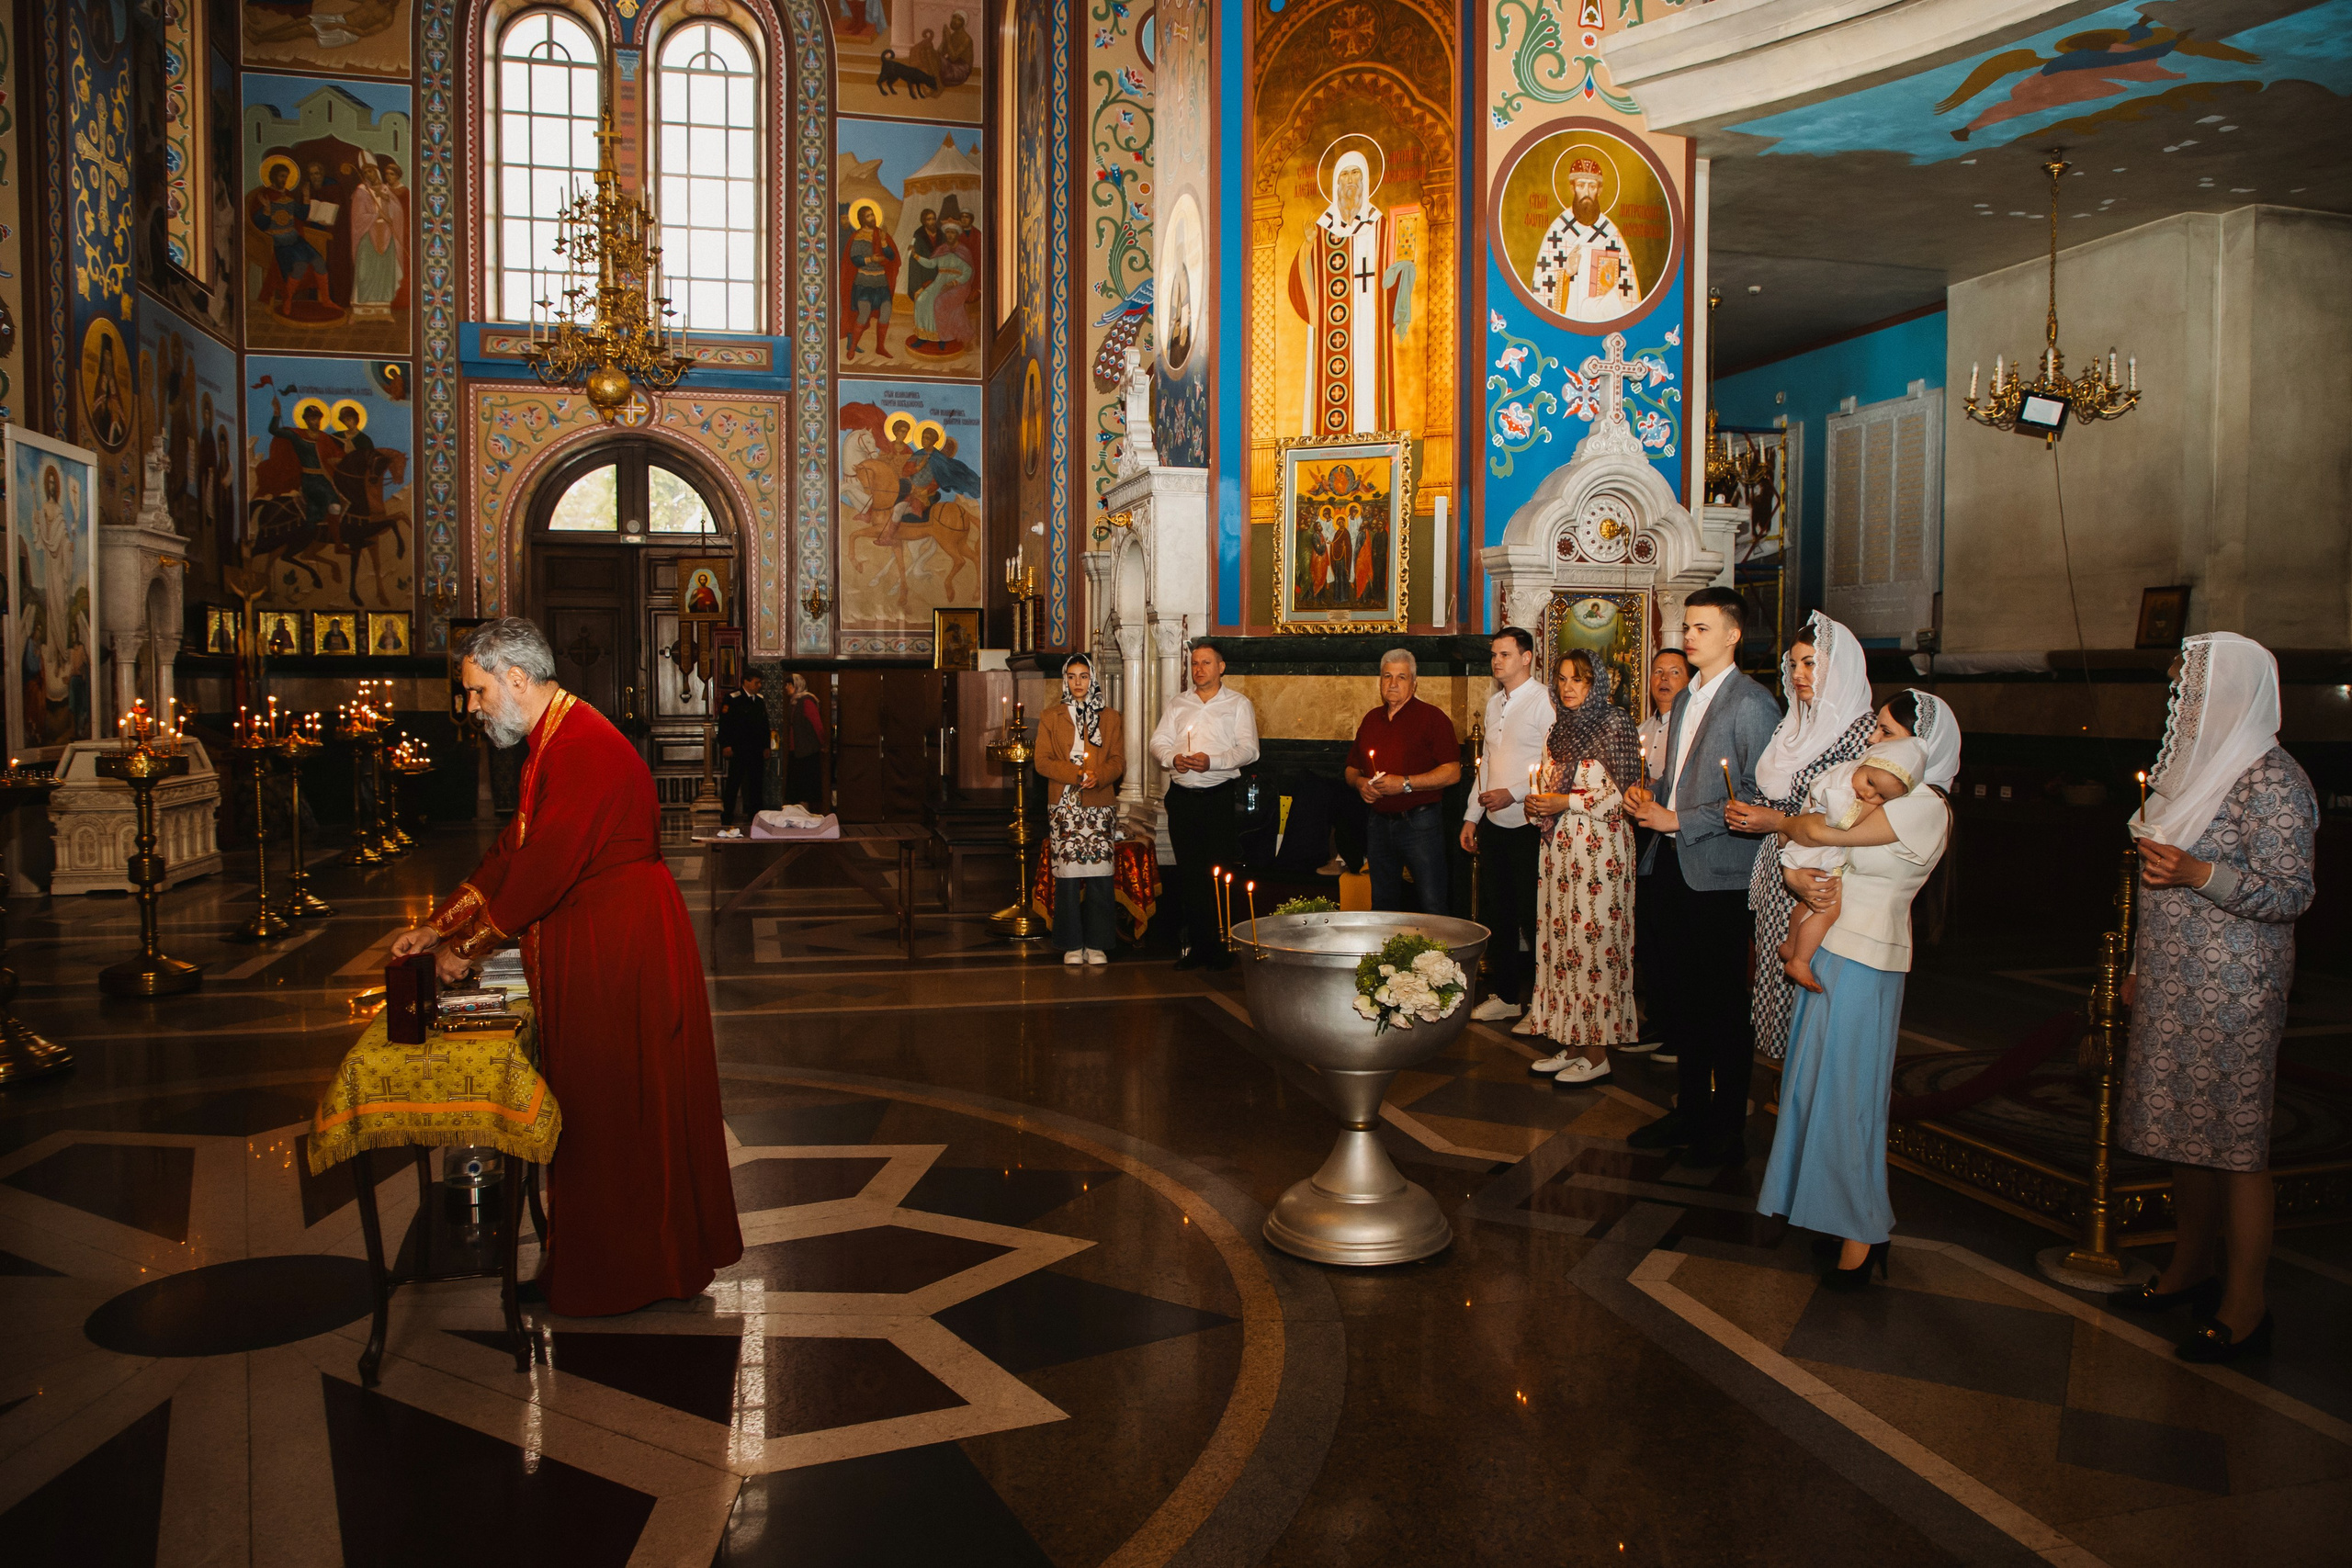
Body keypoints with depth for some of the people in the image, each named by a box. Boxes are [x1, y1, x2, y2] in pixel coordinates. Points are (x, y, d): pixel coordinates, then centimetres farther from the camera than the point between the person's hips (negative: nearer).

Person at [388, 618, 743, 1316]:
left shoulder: (583, 749, -20)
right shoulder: (553, 743, 14)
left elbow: (545, 867, -23)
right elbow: (511, 849, 18)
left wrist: (469, 948, -13)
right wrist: (437, 927, 14)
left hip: (618, 956, -10)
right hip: (587, 950, 10)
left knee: (610, 1111, 2)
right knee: (593, 1105, 16)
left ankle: (614, 1275, 17)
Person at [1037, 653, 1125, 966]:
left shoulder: (1110, 718, 13)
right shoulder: (1051, 717, 10)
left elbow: (1119, 761, 6)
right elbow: (1043, 762, 2)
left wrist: (1098, 777, -14)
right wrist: (1076, 775, -12)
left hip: (1100, 806, 1)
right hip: (1064, 807, -1)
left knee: (1100, 875, -4)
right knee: (1067, 876, -4)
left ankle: (1097, 945, 5)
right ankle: (1072, 946, 5)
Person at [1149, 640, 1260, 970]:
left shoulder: (1238, 704, 5)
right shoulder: (1178, 704, 17)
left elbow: (1248, 749, -6)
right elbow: (1158, 742, 10)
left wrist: (1212, 761, -20)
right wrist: (1173, 758, -12)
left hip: (1220, 795, -3)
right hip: (1182, 796, 4)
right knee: (1188, 872, 4)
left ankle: (1222, 946, 2)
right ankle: (1197, 945, 11)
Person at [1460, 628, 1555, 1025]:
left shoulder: (1544, 702, -9)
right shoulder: (1494, 703, 15)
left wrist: (1513, 794, -18)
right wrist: (1471, 816, 16)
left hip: (1528, 827, -8)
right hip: (1493, 825, 8)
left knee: (1532, 918, -2)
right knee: (1495, 914, 13)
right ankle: (1504, 995, 26)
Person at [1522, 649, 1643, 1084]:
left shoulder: (1614, 726, -5)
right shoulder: (1560, 730, 16)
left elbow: (1620, 795, -10)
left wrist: (1567, 803, -14)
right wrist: (1538, 805, 3)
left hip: (1599, 847, -7)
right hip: (1560, 848, 7)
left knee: (1594, 940, -6)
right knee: (1560, 940, 5)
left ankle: (1596, 1055, 1)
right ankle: (1570, 1045, 13)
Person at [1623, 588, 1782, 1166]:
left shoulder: (1753, 704, -11)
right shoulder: (1684, 699, 16)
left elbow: (1758, 797, -17)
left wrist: (1679, 821, -17)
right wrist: (1649, 790, 5)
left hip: (1718, 874, -8)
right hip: (1672, 868, 8)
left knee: (1724, 1004, 2)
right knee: (1681, 996, 13)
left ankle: (1728, 1127, 15)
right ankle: (1690, 1112, 26)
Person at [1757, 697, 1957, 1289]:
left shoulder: (1926, 807, -17)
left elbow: (1817, 832, -19)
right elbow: (1798, 846, 10)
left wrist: (1784, 823, 2)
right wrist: (1796, 877, -12)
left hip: (1863, 963, -8)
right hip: (1825, 951, 8)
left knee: (1845, 1093, 0)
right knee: (1820, 1083, 13)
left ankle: (1861, 1237, 14)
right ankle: (1842, 1216, 26)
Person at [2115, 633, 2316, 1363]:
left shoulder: (2270, 779, -13)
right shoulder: (2202, 763, 14)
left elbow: (2291, 892, -16)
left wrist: (2195, 873, -28)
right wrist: (2141, 966, 21)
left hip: (2233, 989, -9)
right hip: (2177, 985, 9)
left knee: (2235, 1140, -3)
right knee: (2186, 1130, 14)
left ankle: (2243, 1305, 5)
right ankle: (2191, 1268, 26)